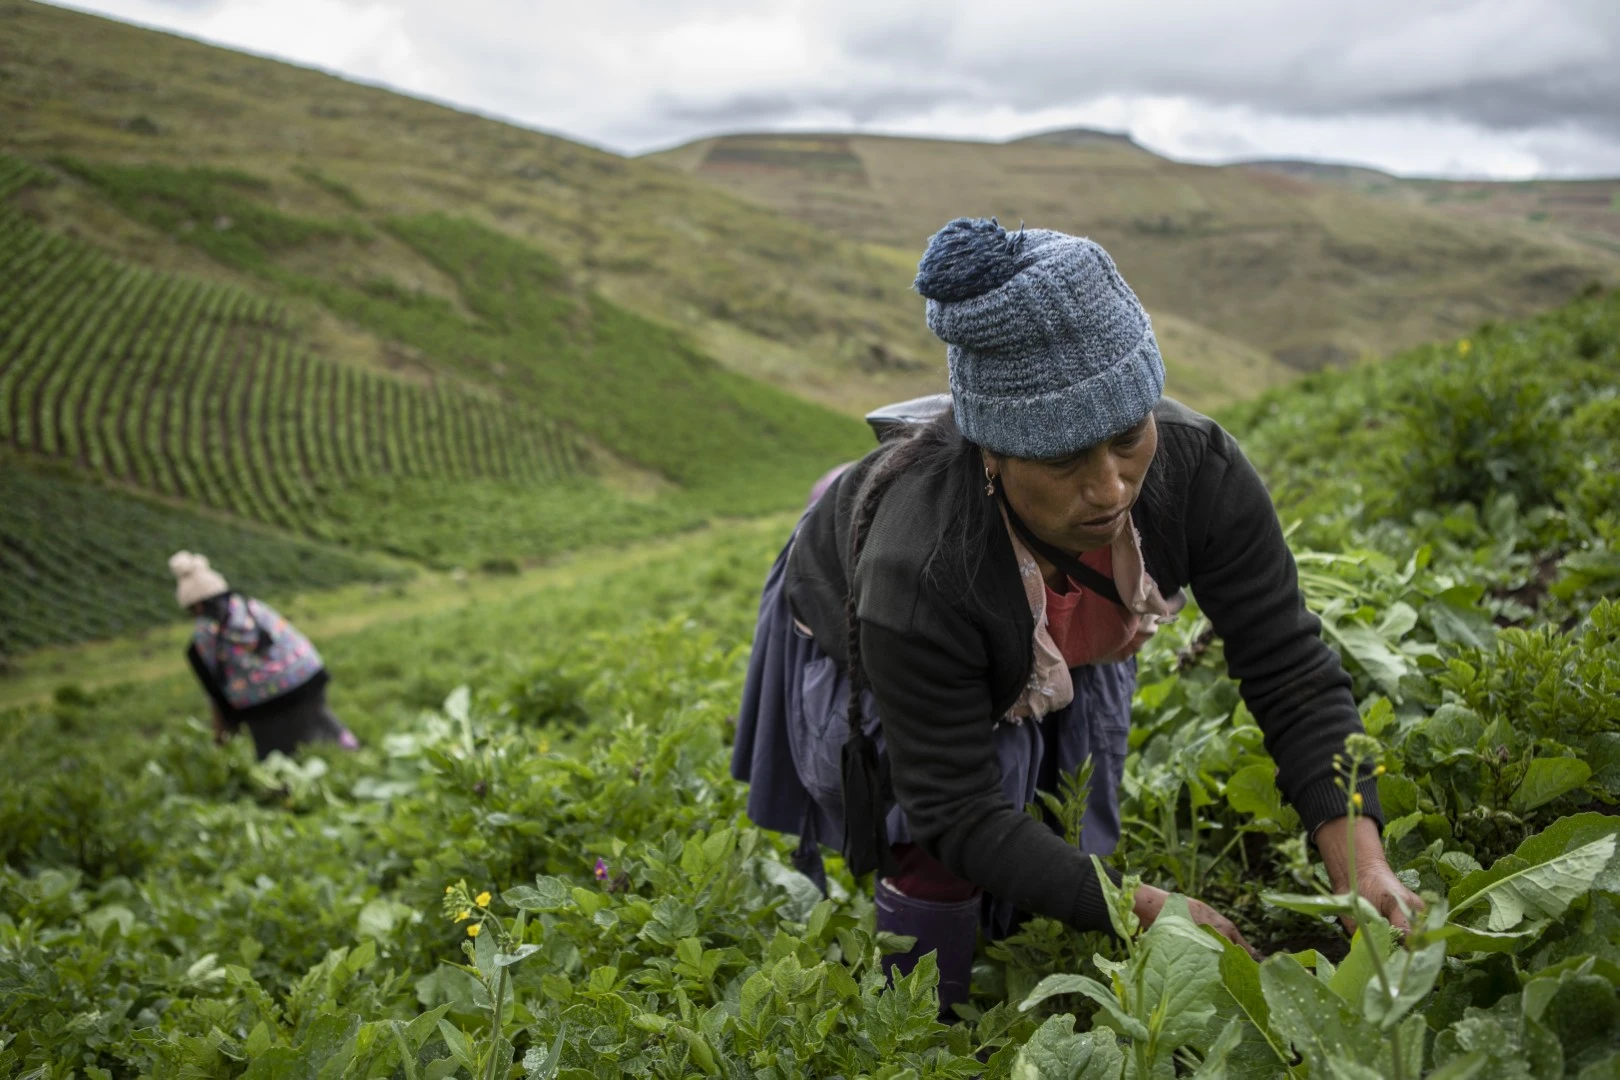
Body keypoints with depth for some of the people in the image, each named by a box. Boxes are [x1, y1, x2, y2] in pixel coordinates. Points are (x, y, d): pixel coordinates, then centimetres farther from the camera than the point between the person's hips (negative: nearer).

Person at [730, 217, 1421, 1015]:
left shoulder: (1198, 469, -37)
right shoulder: (921, 574, -48)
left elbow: (1293, 675, -28)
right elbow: (961, 814, -37)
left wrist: (1359, 859, -42)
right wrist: (1146, 911, -46)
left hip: (1059, 649, 4)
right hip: (866, 641, -4)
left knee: (1064, 848, 11)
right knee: (938, 858, -12)